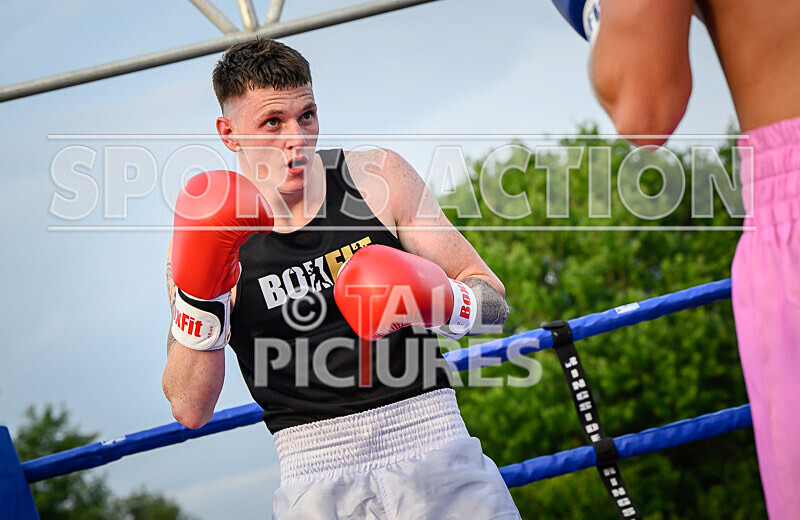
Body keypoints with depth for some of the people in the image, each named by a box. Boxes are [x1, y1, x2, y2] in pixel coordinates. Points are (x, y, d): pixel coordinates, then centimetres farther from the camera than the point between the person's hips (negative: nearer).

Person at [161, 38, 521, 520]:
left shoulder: (378, 177, 6)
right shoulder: (203, 234, 3)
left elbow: (493, 302, 9)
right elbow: (190, 410, -2)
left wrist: (438, 304, -12)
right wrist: (197, 299, -14)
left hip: (428, 434, 0)